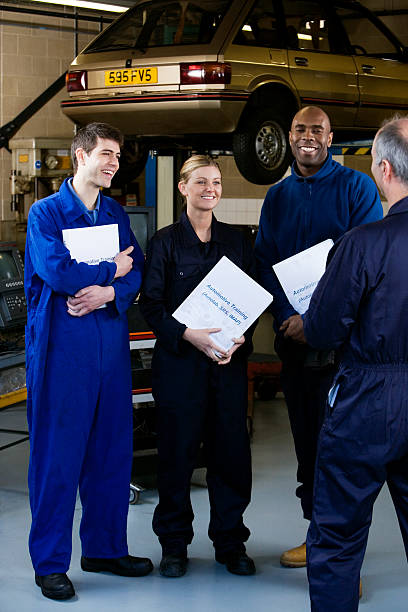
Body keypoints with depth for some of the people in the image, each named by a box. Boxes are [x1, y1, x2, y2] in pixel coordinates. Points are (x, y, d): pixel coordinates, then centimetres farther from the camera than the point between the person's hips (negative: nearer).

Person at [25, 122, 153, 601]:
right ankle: (50, 562, 8)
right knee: (57, 453, -2)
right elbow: (56, 272, -17)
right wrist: (110, 269, -5)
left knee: (112, 449, 10)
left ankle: (105, 547, 24)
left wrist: (109, 292, -13)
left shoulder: (116, 214, 14)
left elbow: (136, 271, 7)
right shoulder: (46, 212, -4)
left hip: (111, 344, 6)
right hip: (61, 346, -6)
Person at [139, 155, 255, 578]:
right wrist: (189, 334, -18)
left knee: (231, 450, 2)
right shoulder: (164, 242, 2)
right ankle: (174, 543, 15)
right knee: (177, 451, 1)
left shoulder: (236, 242, 11)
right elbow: (150, 305, -3)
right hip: (179, 361, -2)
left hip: (229, 360, 3)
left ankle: (230, 542, 16)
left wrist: (240, 338, -9)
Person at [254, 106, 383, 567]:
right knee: (306, 440, 9)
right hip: (292, 337, 5)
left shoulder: (355, 187, -1)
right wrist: (287, 316, -7)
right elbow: (265, 263, 10)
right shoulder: (277, 196, 14)